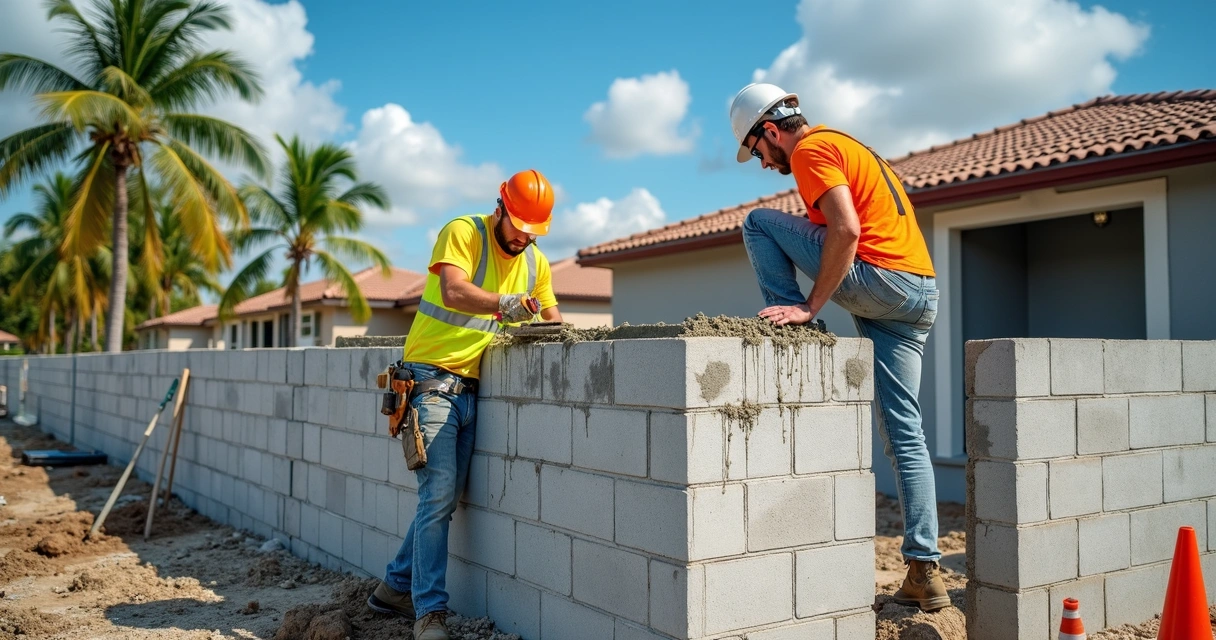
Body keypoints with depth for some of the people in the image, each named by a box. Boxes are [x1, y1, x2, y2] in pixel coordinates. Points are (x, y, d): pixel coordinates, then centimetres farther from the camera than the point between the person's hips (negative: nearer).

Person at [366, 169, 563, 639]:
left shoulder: (535, 262, 9)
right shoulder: (462, 233, -11)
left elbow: (552, 316, 16)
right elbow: (453, 291, -28)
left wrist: (557, 329, -7)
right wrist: (503, 304, -44)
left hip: (471, 391, 7)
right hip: (432, 382, -7)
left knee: (443, 499, 11)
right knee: (439, 495, -11)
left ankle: (395, 588, 26)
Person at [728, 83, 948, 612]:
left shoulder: (811, 150, -4)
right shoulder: (846, 145, 27)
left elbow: (846, 230, -19)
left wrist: (809, 306, -17)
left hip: (878, 278, -10)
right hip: (921, 294, 10)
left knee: (759, 222, 1)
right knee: (904, 436, 7)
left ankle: (793, 324, 0)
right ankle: (924, 574, 8)